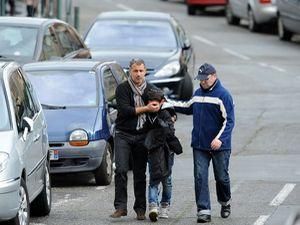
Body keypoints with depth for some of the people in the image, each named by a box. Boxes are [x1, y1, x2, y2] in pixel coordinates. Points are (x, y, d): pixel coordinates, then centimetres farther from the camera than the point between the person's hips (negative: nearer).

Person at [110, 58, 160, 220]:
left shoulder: (151, 90, 8)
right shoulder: (122, 89, -3)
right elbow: (124, 110, -14)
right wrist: (146, 109, -18)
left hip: (142, 136, 2)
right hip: (123, 135, -2)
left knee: (140, 174, 4)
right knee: (121, 170, -13)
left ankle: (140, 209, 9)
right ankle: (120, 207, -12)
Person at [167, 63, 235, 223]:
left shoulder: (223, 95, -10)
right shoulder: (198, 93, 10)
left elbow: (229, 120, -14)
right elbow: (188, 108, 29)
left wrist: (220, 138, -26)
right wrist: (168, 102, 24)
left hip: (219, 146, -5)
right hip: (199, 145, 5)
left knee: (221, 177, 8)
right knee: (200, 177, -6)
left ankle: (225, 203, 34)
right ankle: (203, 211, -7)